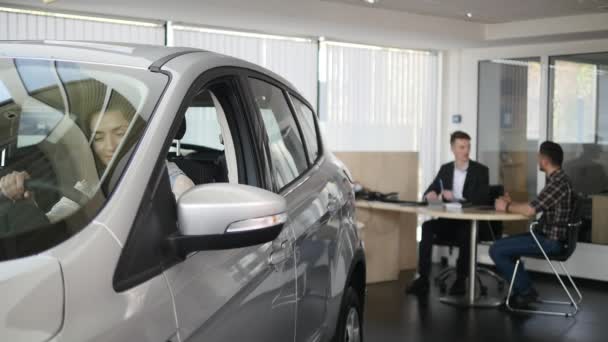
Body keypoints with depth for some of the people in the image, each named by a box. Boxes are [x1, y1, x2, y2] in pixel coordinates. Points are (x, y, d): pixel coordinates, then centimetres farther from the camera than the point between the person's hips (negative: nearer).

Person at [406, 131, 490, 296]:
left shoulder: (481, 170, 0)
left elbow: (483, 199, -12)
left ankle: (461, 280, -22)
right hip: (449, 221, 3)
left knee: (465, 232, -37)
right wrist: (430, 195, -14)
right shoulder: (445, 169, 12)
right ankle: (423, 278, -27)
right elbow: (429, 192, 12)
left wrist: (456, 198, -21)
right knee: (427, 226, -27)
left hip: (472, 222, -3)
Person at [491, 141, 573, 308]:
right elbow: (534, 207, 19)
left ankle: (526, 291, 0)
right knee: (504, 244, 22)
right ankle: (521, 289, 20)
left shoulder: (558, 182, -21)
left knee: (496, 250, -11)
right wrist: (512, 203, 10)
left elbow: (530, 210, -27)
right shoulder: (557, 179, 13)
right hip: (549, 236, 11)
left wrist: (506, 207, -11)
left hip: (551, 241, -11)